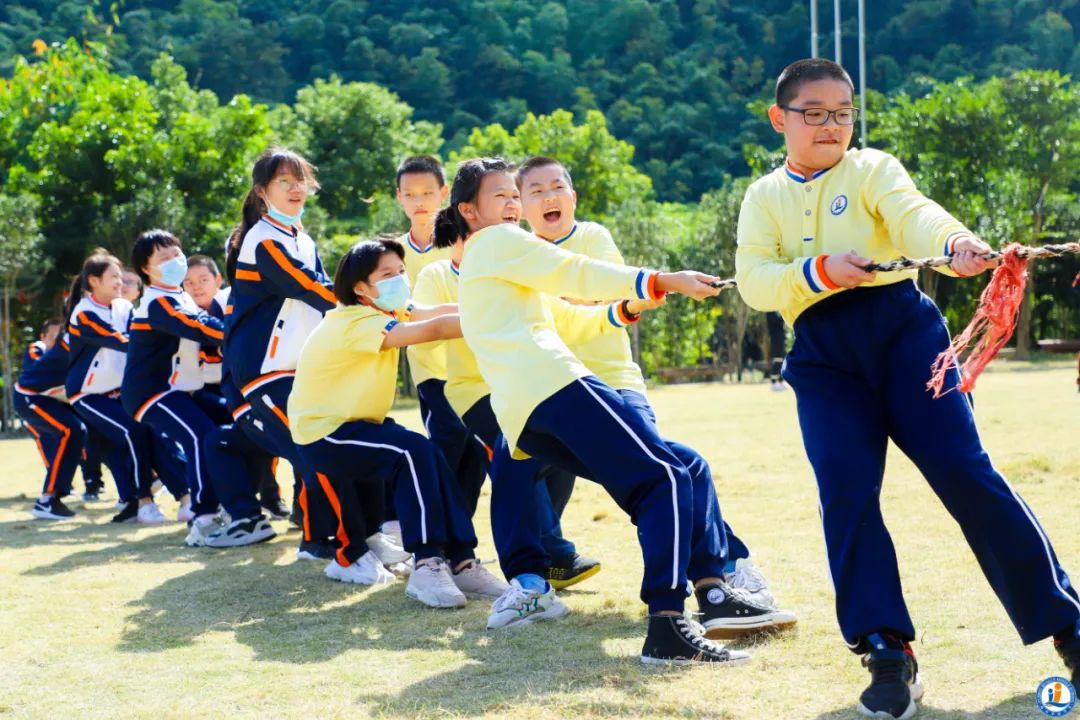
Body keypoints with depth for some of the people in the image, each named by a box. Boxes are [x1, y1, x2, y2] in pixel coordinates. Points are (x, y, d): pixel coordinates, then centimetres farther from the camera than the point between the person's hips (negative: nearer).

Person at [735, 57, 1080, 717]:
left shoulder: (873, 170, 8)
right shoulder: (764, 199, 15)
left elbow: (913, 213, -15)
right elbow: (753, 280, -1)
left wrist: (955, 242, -39)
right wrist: (820, 271, -20)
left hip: (900, 328, -2)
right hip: (822, 354, 2)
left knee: (964, 471, -8)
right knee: (847, 492, -11)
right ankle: (888, 651, -3)